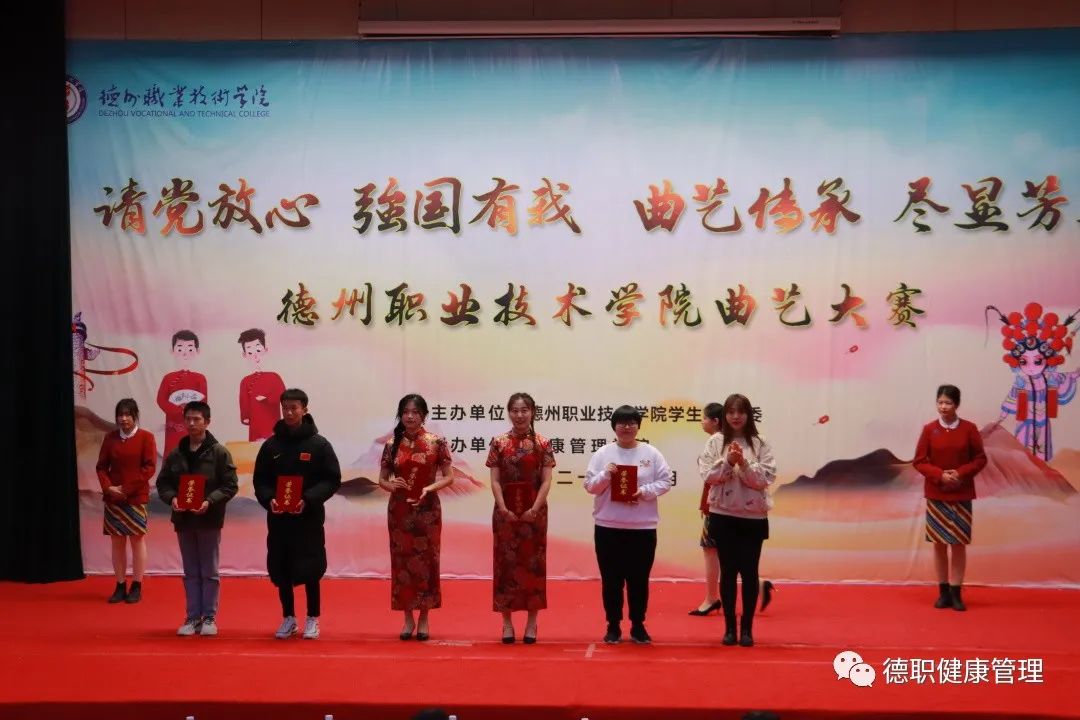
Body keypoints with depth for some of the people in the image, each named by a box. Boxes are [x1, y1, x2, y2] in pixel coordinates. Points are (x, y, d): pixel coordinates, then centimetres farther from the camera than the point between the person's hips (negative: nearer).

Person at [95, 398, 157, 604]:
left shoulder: (146, 437, -2)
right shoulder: (110, 438, 8)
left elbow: (149, 467, -8)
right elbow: (101, 467, 7)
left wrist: (127, 489, -13)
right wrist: (108, 488, -11)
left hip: (136, 497, -3)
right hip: (113, 498, 3)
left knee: (137, 540, 1)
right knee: (117, 541, 6)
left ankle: (136, 587, 7)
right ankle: (120, 586, 12)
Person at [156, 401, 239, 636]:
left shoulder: (219, 452, -5)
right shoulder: (175, 454, 6)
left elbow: (230, 485, -7)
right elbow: (163, 483, 10)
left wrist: (210, 501, -20)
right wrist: (172, 498, -11)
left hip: (209, 519, -4)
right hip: (183, 519, 4)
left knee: (209, 571, 4)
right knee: (191, 572, 11)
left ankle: (209, 618, 12)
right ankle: (193, 617, 17)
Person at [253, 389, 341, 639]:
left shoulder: (319, 445, -2)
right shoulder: (271, 445, 5)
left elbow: (332, 480, -4)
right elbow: (259, 480, 8)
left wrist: (308, 500, -17)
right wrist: (269, 499, -12)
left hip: (309, 518, -3)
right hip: (278, 518, 3)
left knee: (309, 570, 1)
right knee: (280, 571, 7)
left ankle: (312, 619, 15)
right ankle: (288, 618, 21)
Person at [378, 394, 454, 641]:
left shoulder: (436, 442, -3)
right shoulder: (392, 445, 2)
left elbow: (448, 477, -1)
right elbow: (382, 479, 7)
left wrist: (429, 488, -18)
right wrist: (391, 485, -15)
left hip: (428, 510, -2)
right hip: (399, 510, 2)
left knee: (427, 561, 2)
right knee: (402, 561, 3)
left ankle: (424, 618, 12)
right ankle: (408, 618, 14)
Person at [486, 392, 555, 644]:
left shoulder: (542, 444, 1)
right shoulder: (499, 443, 2)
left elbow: (546, 481, -3)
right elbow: (495, 480, -1)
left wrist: (534, 509, -15)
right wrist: (504, 509, -13)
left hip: (534, 511, 0)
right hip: (505, 512, 0)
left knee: (533, 563, 3)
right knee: (506, 563, 2)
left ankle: (532, 623, 10)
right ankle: (507, 622, 9)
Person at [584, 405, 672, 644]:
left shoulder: (651, 454, 3)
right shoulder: (603, 454, 2)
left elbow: (665, 482, 1)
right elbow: (590, 486, 1)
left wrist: (644, 492, -13)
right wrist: (606, 474, -17)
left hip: (643, 527, 0)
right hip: (608, 527, 0)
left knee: (639, 580, 7)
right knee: (611, 580, 5)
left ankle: (638, 626, 19)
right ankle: (613, 627, 16)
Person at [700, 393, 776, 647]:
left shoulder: (760, 444, -1)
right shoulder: (715, 442, 2)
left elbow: (764, 479, -8)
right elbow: (707, 475, -6)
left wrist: (743, 464, -20)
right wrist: (728, 461, -19)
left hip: (753, 517, 0)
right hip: (723, 516, 0)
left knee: (749, 571, 3)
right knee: (728, 571, 6)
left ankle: (747, 628, 13)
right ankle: (729, 627, 15)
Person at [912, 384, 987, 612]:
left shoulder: (969, 429, -1)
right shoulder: (929, 429, -1)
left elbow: (980, 459, 1)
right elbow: (919, 461, 0)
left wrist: (961, 473, -15)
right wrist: (940, 475, -16)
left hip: (962, 495, 0)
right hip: (936, 495, 0)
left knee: (959, 544, 1)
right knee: (939, 544, 4)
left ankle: (956, 593, 7)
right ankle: (943, 592, 12)